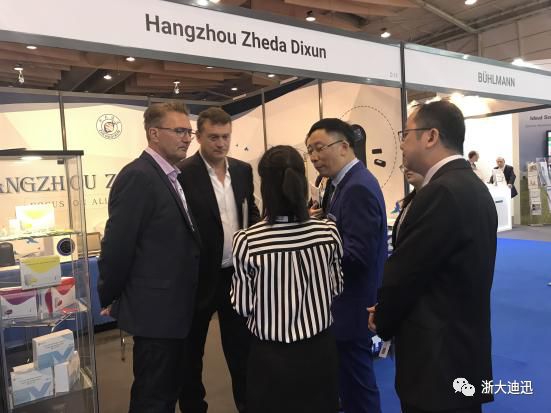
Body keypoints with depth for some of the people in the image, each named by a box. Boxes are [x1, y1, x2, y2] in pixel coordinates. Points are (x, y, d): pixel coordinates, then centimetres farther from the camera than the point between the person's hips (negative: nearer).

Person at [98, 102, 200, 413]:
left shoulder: (173, 176, 10)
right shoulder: (137, 177, -19)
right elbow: (117, 246, -19)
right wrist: (110, 299, -7)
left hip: (174, 306, 9)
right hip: (154, 309, -9)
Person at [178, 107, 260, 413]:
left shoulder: (243, 170, 4)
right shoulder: (183, 174, -14)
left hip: (237, 273, 5)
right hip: (200, 276, -5)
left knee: (241, 347, 20)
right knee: (191, 352, 16)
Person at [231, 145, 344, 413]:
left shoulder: (247, 241, -21)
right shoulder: (327, 232, -13)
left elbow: (243, 306, -12)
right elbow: (336, 288, 1)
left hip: (271, 356, -2)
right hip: (319, 350, 2)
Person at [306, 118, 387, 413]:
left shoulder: (357, 188, -22)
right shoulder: (350, 182, 9)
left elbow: (357, 254, -26)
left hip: (354, 305, -10)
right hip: (350, 301, 10)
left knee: (357, 381, 7)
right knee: (352, 377, 24)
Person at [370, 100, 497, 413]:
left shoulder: (441, 192, -24)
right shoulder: (472, 186, 7)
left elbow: (405, 272, -19)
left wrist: (382, 320, 0)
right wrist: (387, 314, 9)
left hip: (439, 356, -9)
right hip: (464, 345, 9)